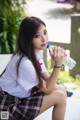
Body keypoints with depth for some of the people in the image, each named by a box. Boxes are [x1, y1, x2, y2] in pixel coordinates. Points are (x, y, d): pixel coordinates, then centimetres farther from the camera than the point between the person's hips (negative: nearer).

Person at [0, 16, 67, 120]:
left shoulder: (36, 51, -1)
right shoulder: (25, 62, -30)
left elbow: (47, 79, 0)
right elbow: (47, 90, -21)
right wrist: (58, 64, -30)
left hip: (22, 96, 9)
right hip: (10, 107, -9)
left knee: (61, 90, 4)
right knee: (60, 96, -11)